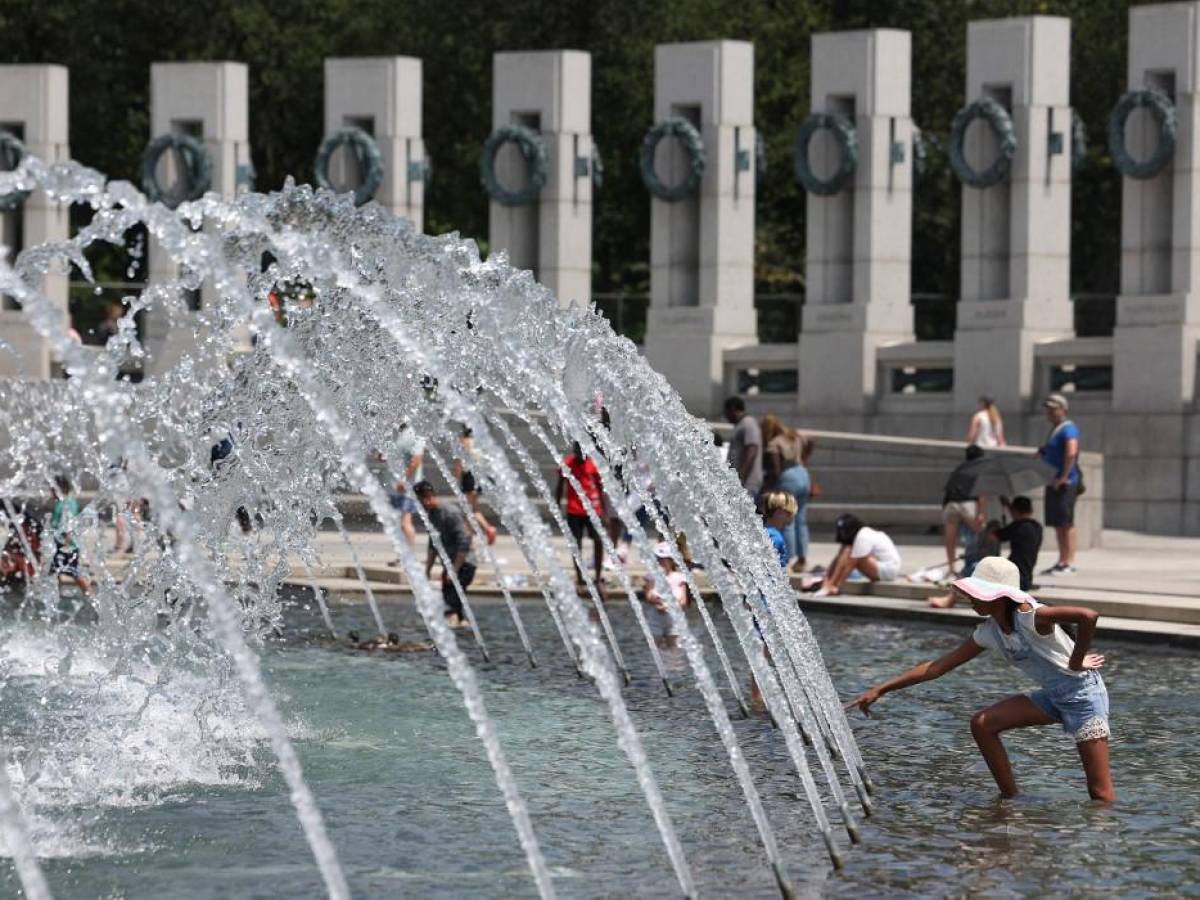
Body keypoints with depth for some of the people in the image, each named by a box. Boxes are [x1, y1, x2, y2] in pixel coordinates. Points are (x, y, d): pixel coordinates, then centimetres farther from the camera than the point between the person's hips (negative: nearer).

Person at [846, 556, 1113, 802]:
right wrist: (880, 690, 2)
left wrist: (1076, 662, -22)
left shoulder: (1028, 616, -24)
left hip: (1083, 693, -8)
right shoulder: (988, 633, 1)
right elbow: (937, 667, 5)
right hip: (1053, 696, 8)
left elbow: (1088, 617, -37)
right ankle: (1009, 800, 7)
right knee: (982, 724, 0)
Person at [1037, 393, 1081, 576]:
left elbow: (1071, 453, -25)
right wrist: (1042, 451, 8)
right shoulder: (1054, 429, 18)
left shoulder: (1068, 429, -12)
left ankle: (1069, 562, -7)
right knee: (1057, 523, 11)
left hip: (1065, 483, -10)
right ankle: (1062, 561, 16)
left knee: (1066, 522, -8)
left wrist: (1063, 477, -24)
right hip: (1053, 483, 10)